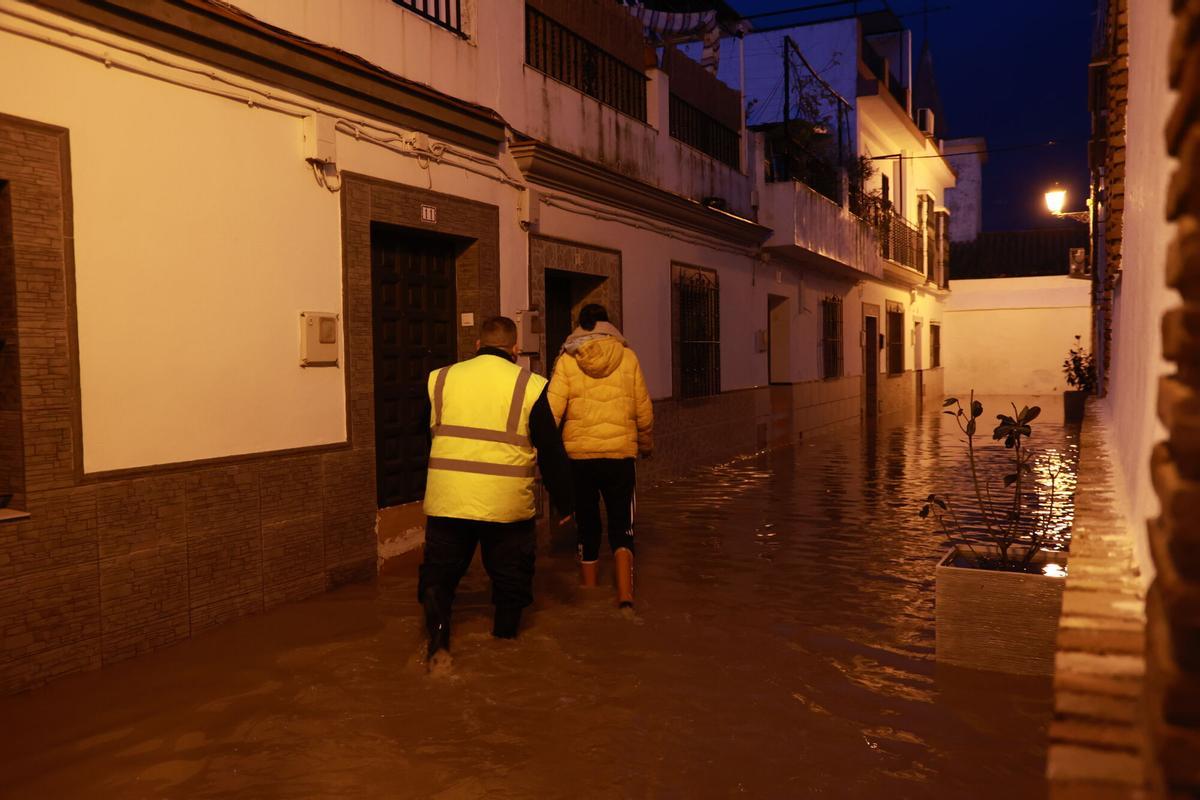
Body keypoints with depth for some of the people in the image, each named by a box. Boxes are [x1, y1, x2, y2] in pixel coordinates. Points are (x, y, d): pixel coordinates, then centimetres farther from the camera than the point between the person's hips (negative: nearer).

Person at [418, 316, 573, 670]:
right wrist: (564, 504, 8)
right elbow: (551, 453, -1)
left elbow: (427, 438, 17)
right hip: (507, 504, -2)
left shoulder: (441, 379, 5)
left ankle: (439, 645, 3)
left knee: (439, 573, 15)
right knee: (510, 578, 17)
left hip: (447, 501, 2)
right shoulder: (529, 386, -4)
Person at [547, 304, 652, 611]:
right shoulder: (627, 357, 2)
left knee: (587, 527, 14)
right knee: (621, 527, 7)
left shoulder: (567, 360, -1)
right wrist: (646, 445, 22)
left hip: (579, 454, 0)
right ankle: (625, 596, -11)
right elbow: (644, 410, 7)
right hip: (620, 453, 0)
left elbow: (552, 410, -10)